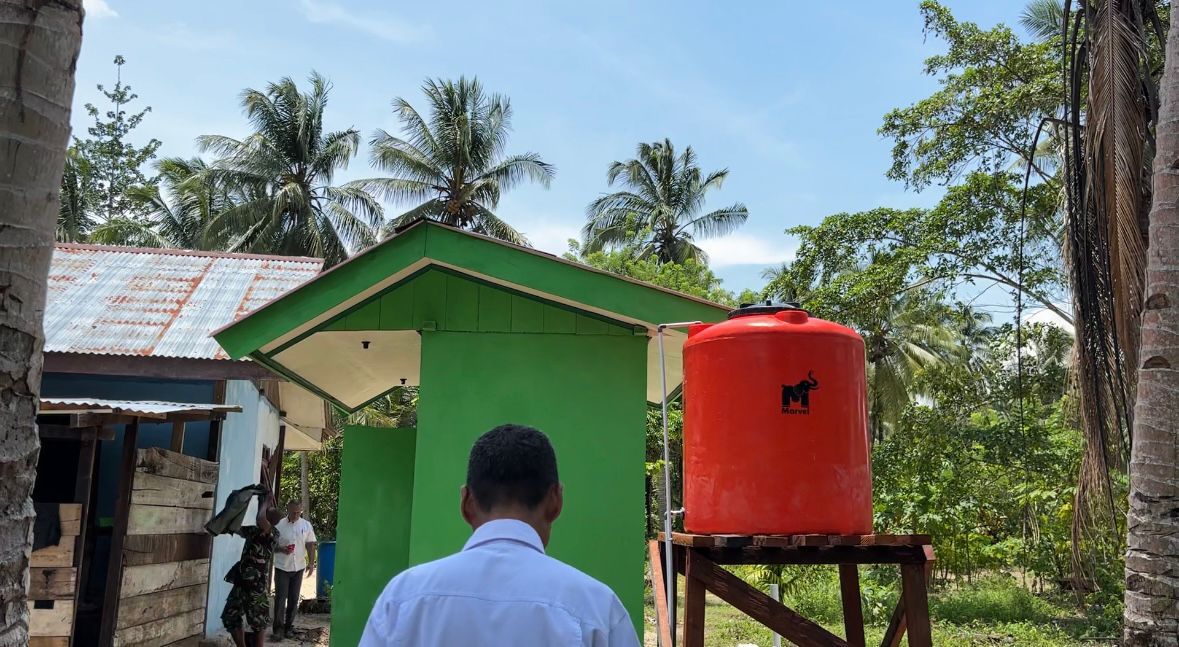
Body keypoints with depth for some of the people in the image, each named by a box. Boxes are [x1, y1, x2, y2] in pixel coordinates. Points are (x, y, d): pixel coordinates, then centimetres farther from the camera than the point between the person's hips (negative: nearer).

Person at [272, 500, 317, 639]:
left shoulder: (306, 525, 2)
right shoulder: (279, 525, -6)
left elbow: (310, 545, 4)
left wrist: (311, 563, -4)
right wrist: (281, 549, -22)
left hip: (298, 568, 2)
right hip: (282, 567, -2)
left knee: (294, 599, 8)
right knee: (280, 598, -2)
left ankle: (289, 626, 19)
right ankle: (278, 628, 5)